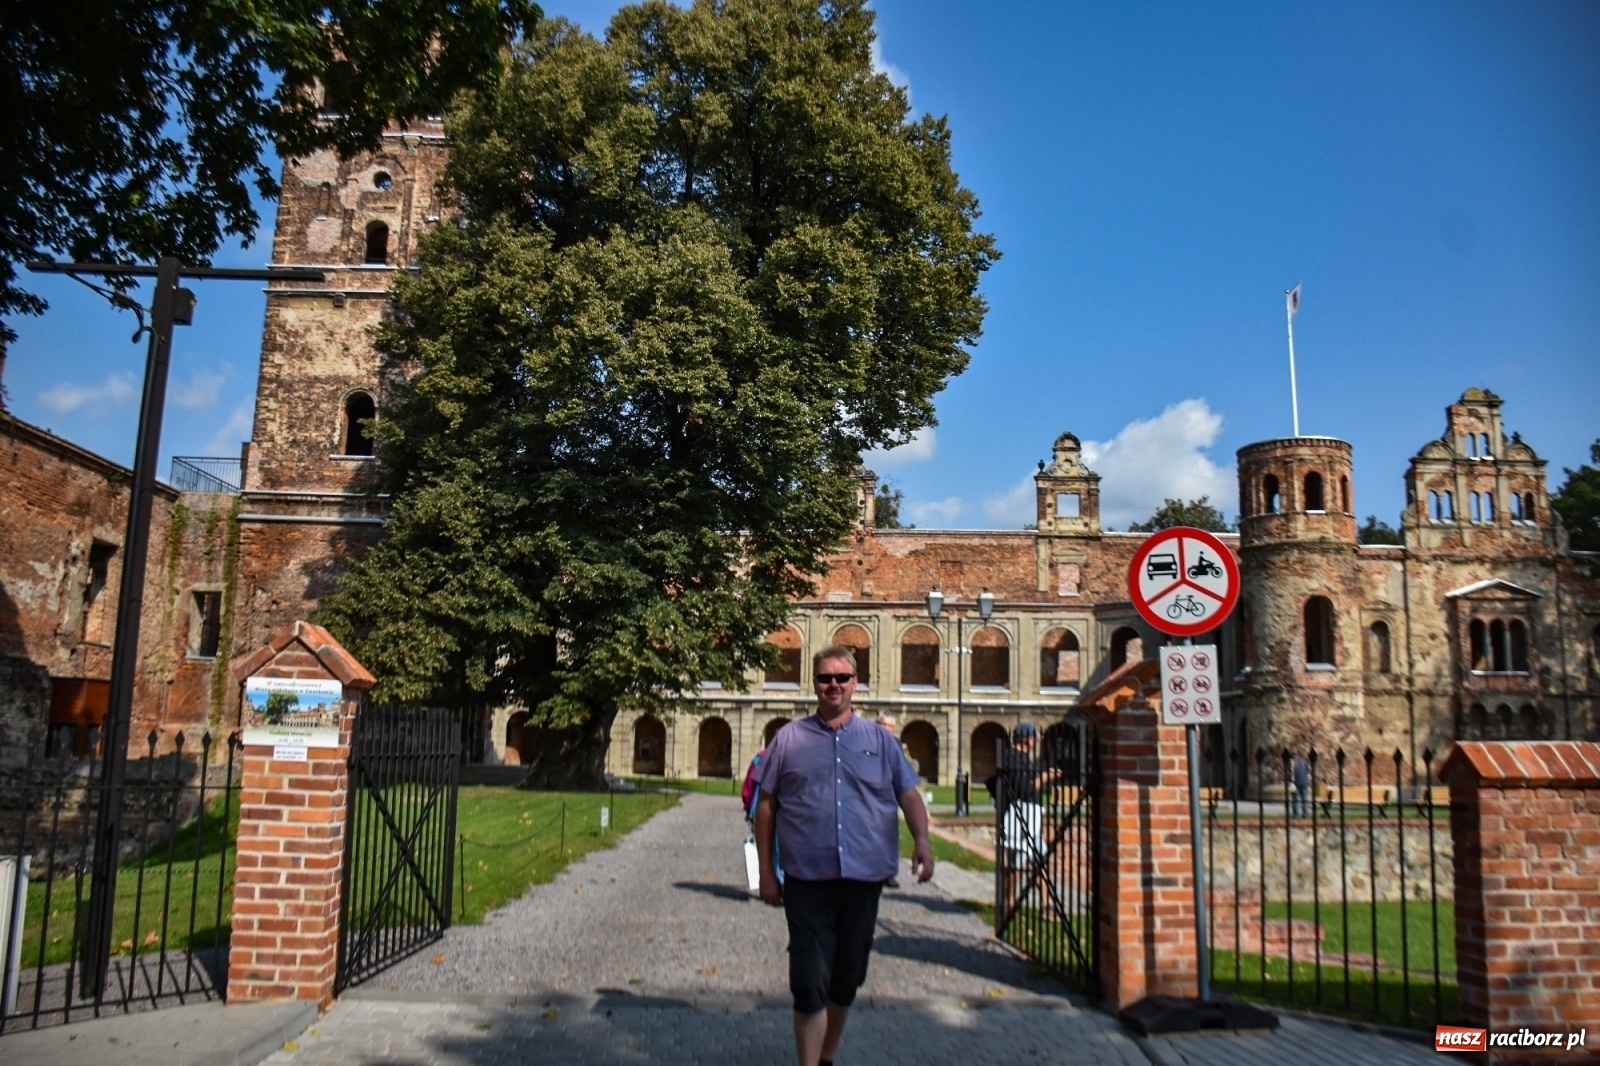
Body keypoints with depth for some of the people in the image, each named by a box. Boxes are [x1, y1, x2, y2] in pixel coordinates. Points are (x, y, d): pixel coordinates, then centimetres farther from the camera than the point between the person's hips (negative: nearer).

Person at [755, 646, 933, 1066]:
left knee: (846, 979, 15)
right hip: (807, 881, -2)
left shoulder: (878, 739, 8)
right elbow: (766, 805, 5)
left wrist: (921, 840, -13)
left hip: (864, 879, 2)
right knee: (810, 983, -5)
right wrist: (766, 871, 1)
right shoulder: (789, 739, 4)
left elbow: (909, 794, 6)